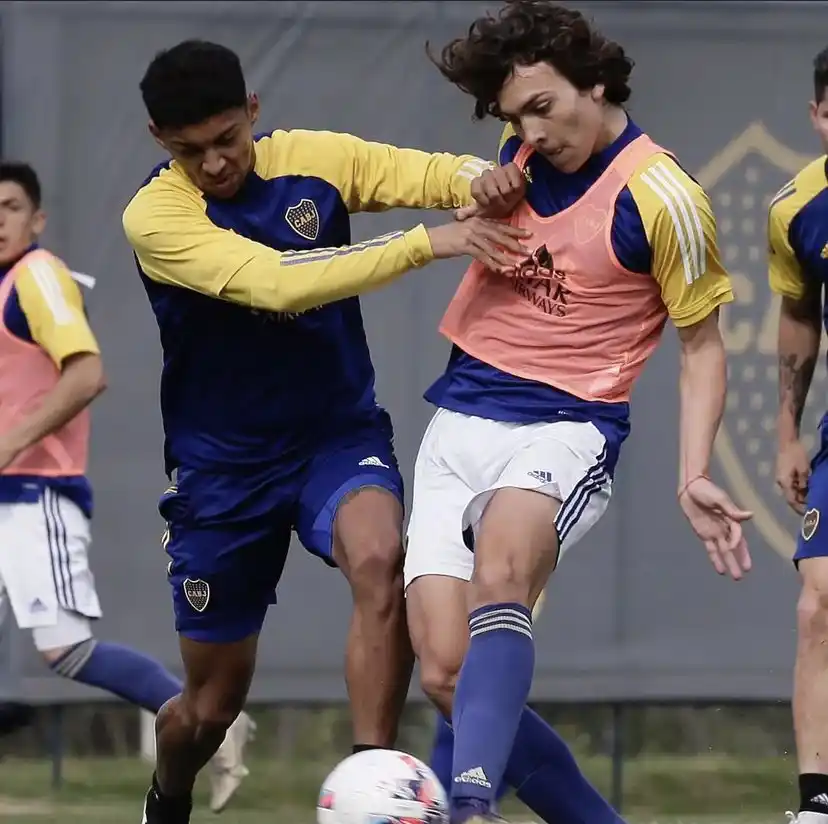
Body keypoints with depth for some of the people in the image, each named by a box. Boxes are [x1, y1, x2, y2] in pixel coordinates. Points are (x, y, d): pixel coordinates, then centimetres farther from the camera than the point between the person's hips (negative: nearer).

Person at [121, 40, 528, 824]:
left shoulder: (315, 159, -7)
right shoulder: (154, 218, -20)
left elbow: (439, 174, -10)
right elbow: (277, 283, -33)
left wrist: (479, 180, -36)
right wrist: (429, 242, -37)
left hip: (339, 435, 1)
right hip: (222, 465, -1)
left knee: (379, 559, -34)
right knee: (212, 703, 9)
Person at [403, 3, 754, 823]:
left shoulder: (660, 197, -9)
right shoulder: (519, 152, 7)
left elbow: (701, 341, 0)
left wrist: (692, 477, -11)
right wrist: (486, 196, 7)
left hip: (565, 428, -6)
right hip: (458, 422, 6)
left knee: (500, 572, -39)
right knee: (448, 676, -8)